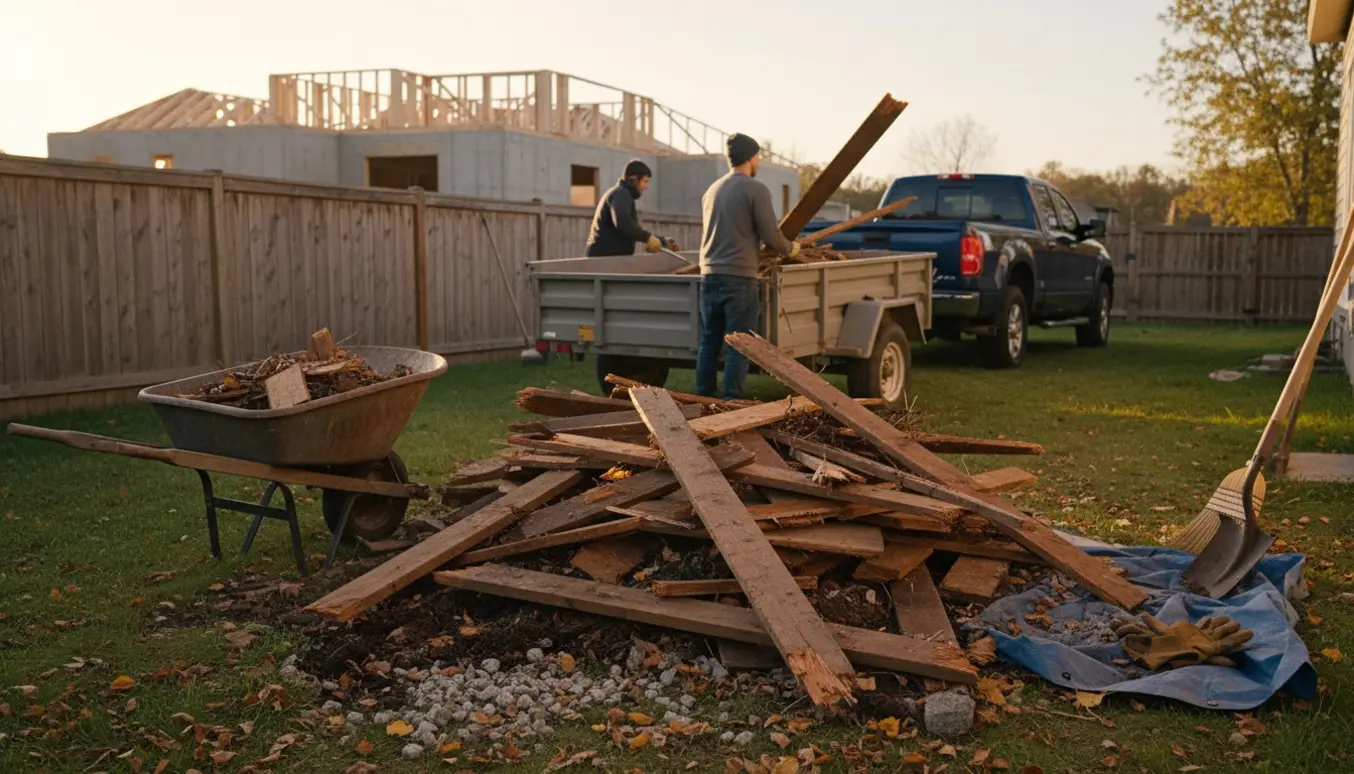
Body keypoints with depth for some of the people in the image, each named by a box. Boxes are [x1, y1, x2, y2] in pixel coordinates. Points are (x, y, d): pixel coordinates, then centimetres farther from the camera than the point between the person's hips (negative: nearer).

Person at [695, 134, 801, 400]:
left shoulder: (712, 190, 16)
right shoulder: (756, 189, -7)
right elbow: (771, 235, -9)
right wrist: (791, 249, 13)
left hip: (709, 276, 7)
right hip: (739, 278, -7)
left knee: (708, 342, 11)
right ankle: (731, 402, -1)